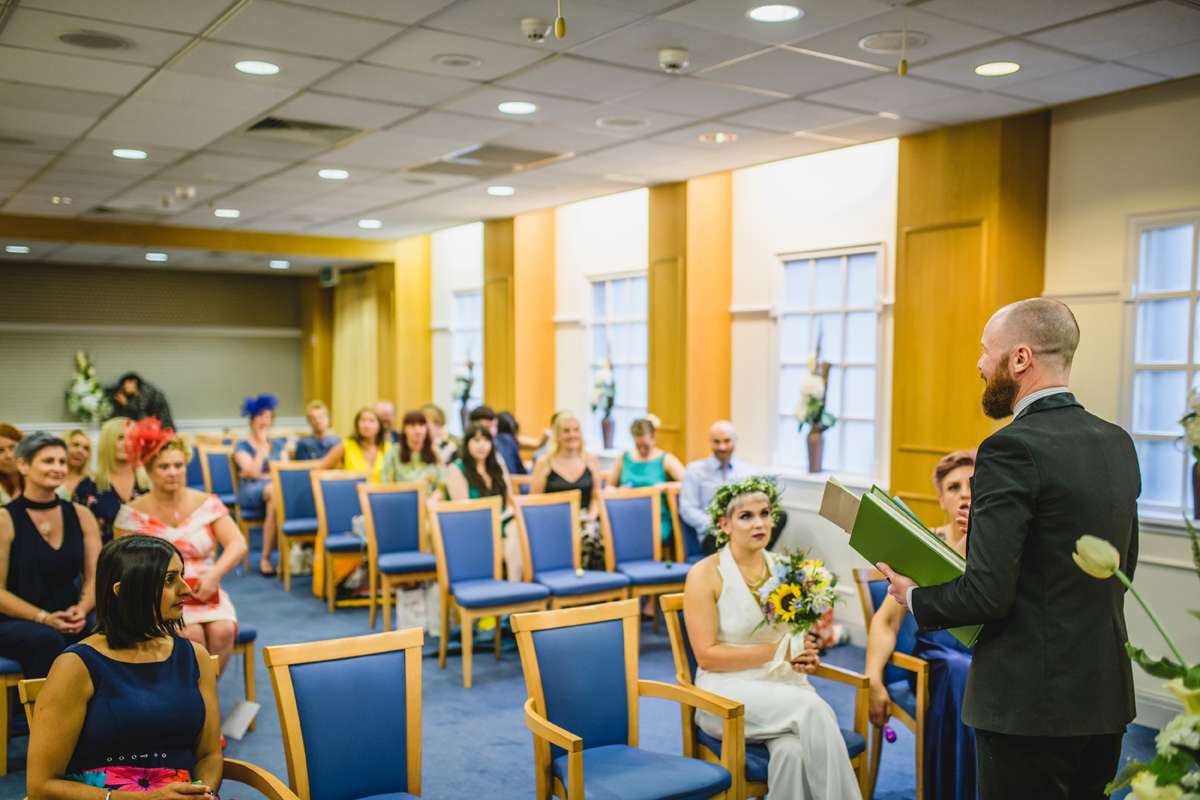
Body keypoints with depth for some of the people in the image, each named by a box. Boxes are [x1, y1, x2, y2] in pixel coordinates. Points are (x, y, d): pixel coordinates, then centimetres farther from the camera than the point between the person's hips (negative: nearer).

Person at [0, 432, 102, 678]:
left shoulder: (81, 515, 9)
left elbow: (94, 577, 8)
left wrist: (81, 610, -12)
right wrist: (44, 617, -17)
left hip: (70, 620, 3)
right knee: (47, 640, -35)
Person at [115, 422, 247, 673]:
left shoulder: (207, 503, 5)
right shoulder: (133, 513, 1)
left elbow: (238, 545, -2)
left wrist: (214, 575, -18)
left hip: (205, 594, 2)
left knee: (223, 629, -27)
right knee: (191, 633, -30)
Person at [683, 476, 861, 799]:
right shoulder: (704, 574, -7)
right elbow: (706, 656, -11)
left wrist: (805, 657, -4)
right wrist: (775, 651, -18)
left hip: (785, 685, 4)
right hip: (729, 692, -4)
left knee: (792, 749, -31)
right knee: (813, 709, -31)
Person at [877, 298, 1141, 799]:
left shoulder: (1013, 448, -20)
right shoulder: (1117, 442, 5)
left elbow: (987, 594, -22)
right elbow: (1121, 569, 14)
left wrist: (914, 599, -5)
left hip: (1030, 701, -8)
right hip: (1106, 696, 8)